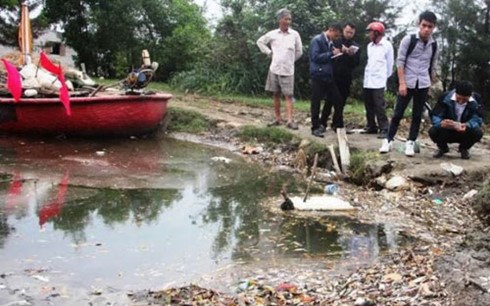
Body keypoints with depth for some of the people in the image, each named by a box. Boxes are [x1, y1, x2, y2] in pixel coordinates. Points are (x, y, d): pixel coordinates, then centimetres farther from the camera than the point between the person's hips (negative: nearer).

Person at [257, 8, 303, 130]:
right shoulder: (272, 34, 0)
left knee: (288, 95, -5)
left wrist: (290, 60, 11)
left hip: (288, 70, -2)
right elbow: (260, 42, 14)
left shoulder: (295, 34, -3)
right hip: (274, 69, 2)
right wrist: (269, 52, 6)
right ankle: (278, 118, 16)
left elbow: (299, 52, 7)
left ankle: (290, 121, -9)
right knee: (276, 94, 7)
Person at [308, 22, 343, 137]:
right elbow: (315, 57, -18)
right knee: (316, 102, -1)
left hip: (328, 76, 8)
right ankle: (315, 128, 7)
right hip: (318, 76, -8)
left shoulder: (330, 42, 15)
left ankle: (322, 123, 21)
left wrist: (336, 54, 3)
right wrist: (331, 53, -16)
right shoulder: (317, 40, -9)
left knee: (336, 99, 9)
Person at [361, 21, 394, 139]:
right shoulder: (370, 46, 13)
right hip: (367, 81, 7)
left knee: (379, 106, -10)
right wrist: (368, 75, 14)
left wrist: (384, 77, 6)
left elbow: (390, 63, 0)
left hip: (378, 82, -7)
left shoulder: (387, 45, -6)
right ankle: (371, 126, 21)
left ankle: (384, 129, -6)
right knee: (369, 106, 11)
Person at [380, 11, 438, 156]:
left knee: (417, 115, 5)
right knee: (398, 113, -1)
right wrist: (402, 83, -13)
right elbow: (400, 61, -8)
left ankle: (410, 143, 12)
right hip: (407, 83, -3)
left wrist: (433, 83, 16)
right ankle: (388, 140, 10)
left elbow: (432, 66, 16)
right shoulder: (408, 39, -8)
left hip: (423, 84, 3)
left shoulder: (433, 45, 5)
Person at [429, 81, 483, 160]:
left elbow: (477, 119, -20)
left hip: (464, 133, 1)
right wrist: (441, 123, -47)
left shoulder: (475, 101, -14)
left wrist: (467, 125, -44)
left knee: (478, 133, -30)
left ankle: (464, 149, 7)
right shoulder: (445, 98, -18)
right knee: (433, 131, -31)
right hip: (446, 133, -1)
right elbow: (435, 117, -21)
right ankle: (443, 148, 7)